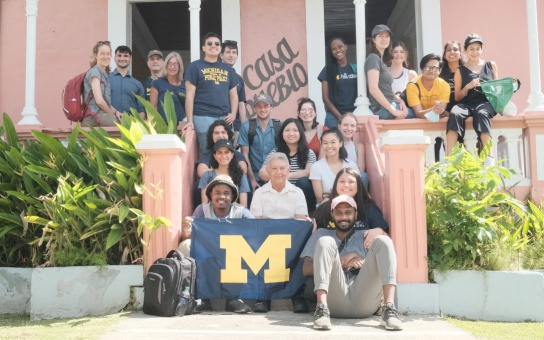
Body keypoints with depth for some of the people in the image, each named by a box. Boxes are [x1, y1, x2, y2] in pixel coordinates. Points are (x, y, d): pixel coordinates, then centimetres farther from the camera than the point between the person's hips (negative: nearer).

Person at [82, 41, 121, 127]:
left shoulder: (105, 74, 23)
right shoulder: (94, 72, -4)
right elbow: (99, 101, -13)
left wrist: (115, 112, 6)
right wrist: (113, 113, 1)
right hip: (95, 117, -9)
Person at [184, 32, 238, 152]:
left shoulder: (228, 69, 16)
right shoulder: (195, 66, 3)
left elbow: (233, 95, 18)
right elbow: (190, 95, -2)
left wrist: (233, 113, 0)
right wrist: (190, 120, -10)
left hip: (225, 118, 5)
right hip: (203, 117, -5)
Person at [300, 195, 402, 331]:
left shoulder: (365, 237, 26)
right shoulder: (322, 234, 25)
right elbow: (306, 269, 11)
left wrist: (364, 263, -7)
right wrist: (341, 262, -1)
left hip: (364, 303, 1)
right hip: (335, 303, -1)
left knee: (382, 241, -12)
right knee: (325, 242, -15)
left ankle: (389, 308, -32)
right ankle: (322, 308, -35)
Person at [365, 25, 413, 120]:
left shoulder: (382, 60, 20)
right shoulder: (373, 58, -9)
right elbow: (373, 89, -20)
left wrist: (400, 101, 2)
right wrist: (393, 111, -20)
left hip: (388, 106, 9)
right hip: (382, 109, -9)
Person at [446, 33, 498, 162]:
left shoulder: (491, 65, 18)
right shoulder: (461, 70, 14)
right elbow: (457, 97, 11)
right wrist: (468, 87, -7)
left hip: (486, 102, 0)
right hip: (467, 104, 0)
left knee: (481, 114, -38)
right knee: (454, 114, -36)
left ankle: (489, 158, -46)